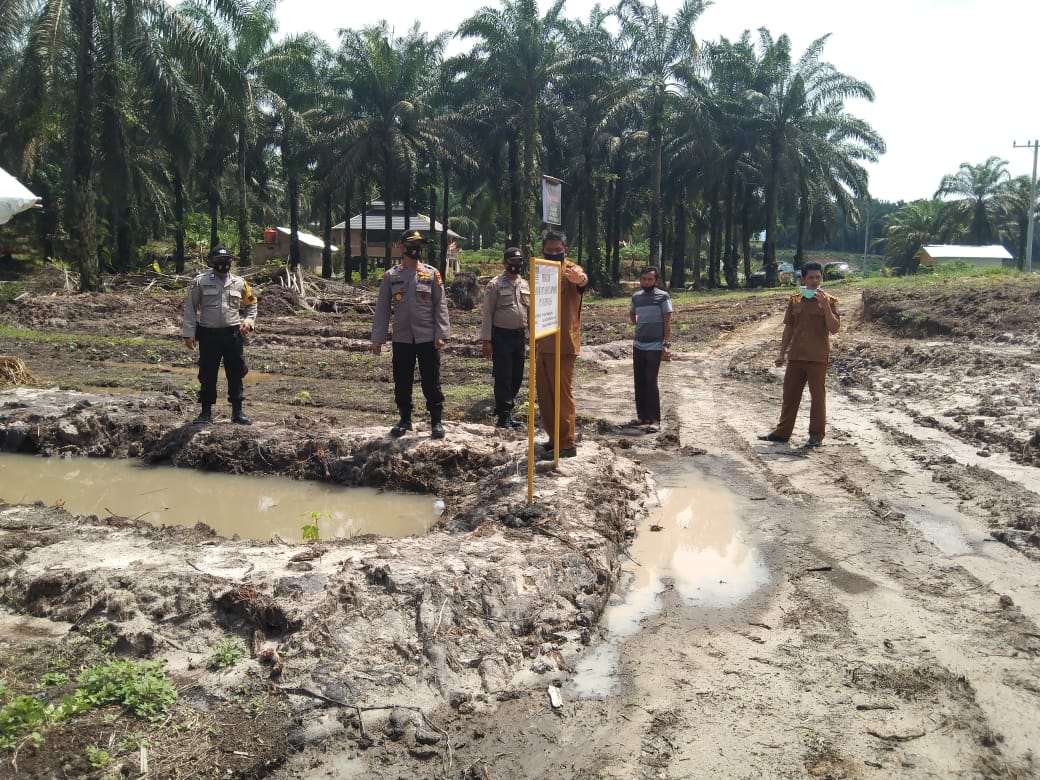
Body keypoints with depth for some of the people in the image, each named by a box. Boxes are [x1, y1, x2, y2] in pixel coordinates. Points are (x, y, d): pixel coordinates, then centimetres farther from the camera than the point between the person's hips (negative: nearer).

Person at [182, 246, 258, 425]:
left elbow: (251, 304, 19)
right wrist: (189, 333, -4)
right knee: (207, 375, 6)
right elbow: (190, 308, 1)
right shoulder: (200, 282, 0)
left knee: (236, 374, 5)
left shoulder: (240, 283, 7)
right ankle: (206, 411, 17)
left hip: (233, 334, 2)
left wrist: (249, 321, 0)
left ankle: (237, 411, 16)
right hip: (209, 335, -1)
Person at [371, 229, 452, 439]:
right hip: (401, 338, 2)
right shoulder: (390, 276, 4)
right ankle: (405, 419, 23)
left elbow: (440, 306, 0)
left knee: (431, 382, 2)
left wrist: (441, 334, -9)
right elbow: (382, 308, 6)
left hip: (427, 337, -1)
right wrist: (378, 338, 1)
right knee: (402, 382, 9)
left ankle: (436, 421, 11)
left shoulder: (432, 274, 2)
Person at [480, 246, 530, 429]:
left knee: (517, 377, 10)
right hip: (501, 336, -6)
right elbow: (487, 313, -8)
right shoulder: (495, 285, -6)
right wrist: (486, 340, -12)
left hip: (520, 335, 6)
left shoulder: (525, 284, 11)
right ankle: (503, 416, 4)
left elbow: (530, 310, 16)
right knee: (503, 377, -3)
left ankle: (507, 406, 24)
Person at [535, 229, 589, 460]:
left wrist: (580, 279, -60)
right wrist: (534, 343, 16)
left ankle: (566, 444, 5)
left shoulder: (571, 271, -10)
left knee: (562, 394, -3)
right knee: (544, 394, 12)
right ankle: (554, 438, 24)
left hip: (563, 345, -7)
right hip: (543, 345, 8)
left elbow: (583, 280, -35)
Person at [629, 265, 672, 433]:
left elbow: (667, 322, -9)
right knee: (639, 382, 9)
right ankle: (642, 415, 20)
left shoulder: (663, 297, -6)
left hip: (655, 347, -6)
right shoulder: (636, 297, 9)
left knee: (651, 383, -10)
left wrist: (667, 345, -17)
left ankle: (654, 420, -6)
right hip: (638, 345, 6)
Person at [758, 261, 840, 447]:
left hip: (817, 357, -4)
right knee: (790, 394, 10)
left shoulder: (828, 301, -3)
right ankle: (782, 432, 19)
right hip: (796, 355, 4)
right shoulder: (795, 300, 8)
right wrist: (782, 353, 8)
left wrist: (825, 306, -20)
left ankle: (817, 435, 12)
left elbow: (834, 329, -11)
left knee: (817, 396, 3)